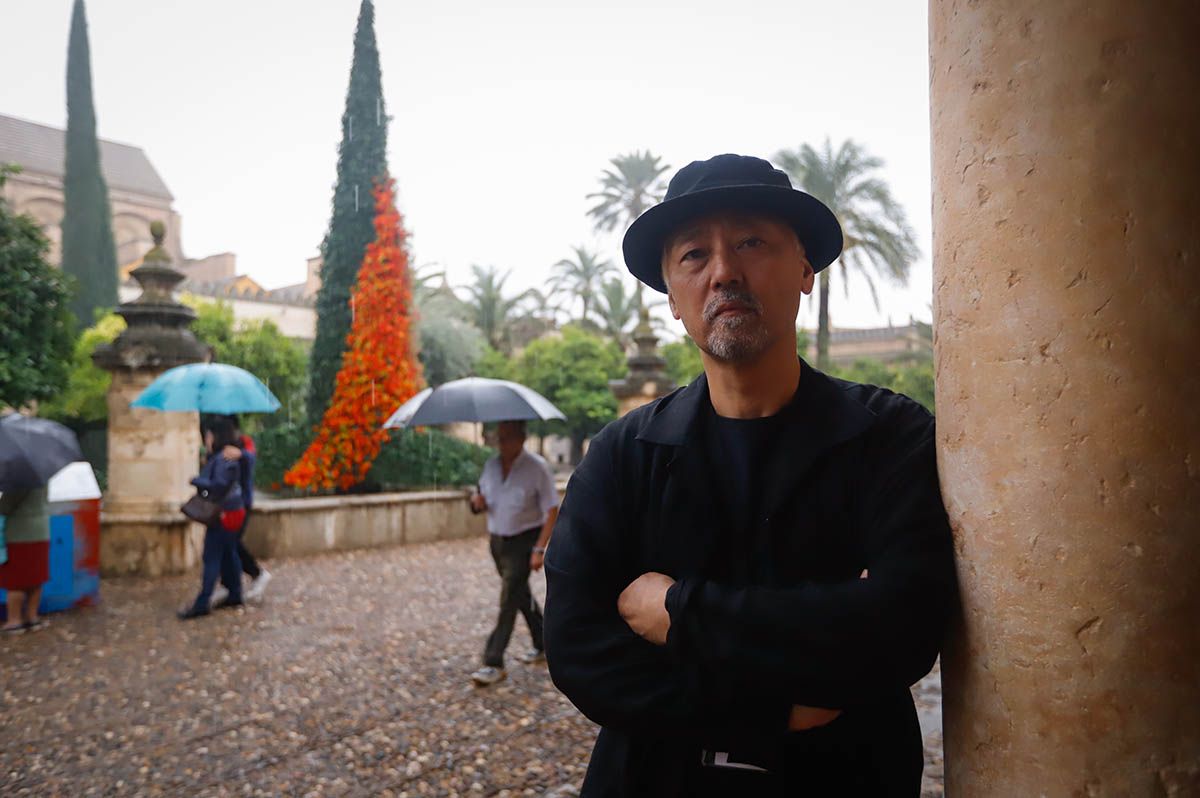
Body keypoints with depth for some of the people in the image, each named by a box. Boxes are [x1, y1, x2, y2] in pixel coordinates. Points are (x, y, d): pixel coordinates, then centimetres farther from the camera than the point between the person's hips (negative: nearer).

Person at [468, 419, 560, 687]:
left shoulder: (537, 468, -16)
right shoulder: (490, 465, 2)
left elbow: (552, 511, -16)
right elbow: (484, 502, 14)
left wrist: (539, 549, -22)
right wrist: (477, 502, -11)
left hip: (524, 541, -7)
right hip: (497, 540, 7)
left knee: (509, 599, -10)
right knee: (521, 594, 18)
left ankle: (494, 663, -4)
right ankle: (544, 644, 37)